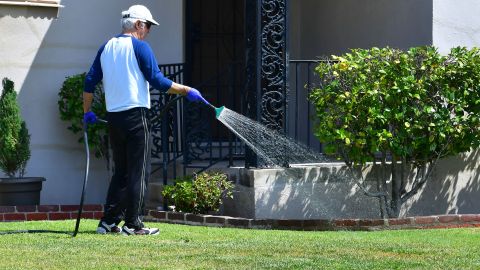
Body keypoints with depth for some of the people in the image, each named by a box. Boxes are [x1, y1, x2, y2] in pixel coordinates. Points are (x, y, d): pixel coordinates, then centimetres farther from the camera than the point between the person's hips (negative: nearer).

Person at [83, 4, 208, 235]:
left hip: (113, 118, 7)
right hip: (136, 116, -7)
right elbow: (157, 81, -12)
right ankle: (133, 224, -2)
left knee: (121, 171, 15)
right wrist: (187, 91, -5)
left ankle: (108, 221, 11)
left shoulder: (106, 48, 12)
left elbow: (90, 82, 13)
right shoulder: (139, 47, -7)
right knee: (139, 173, -1)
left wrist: (87, 112, 23)